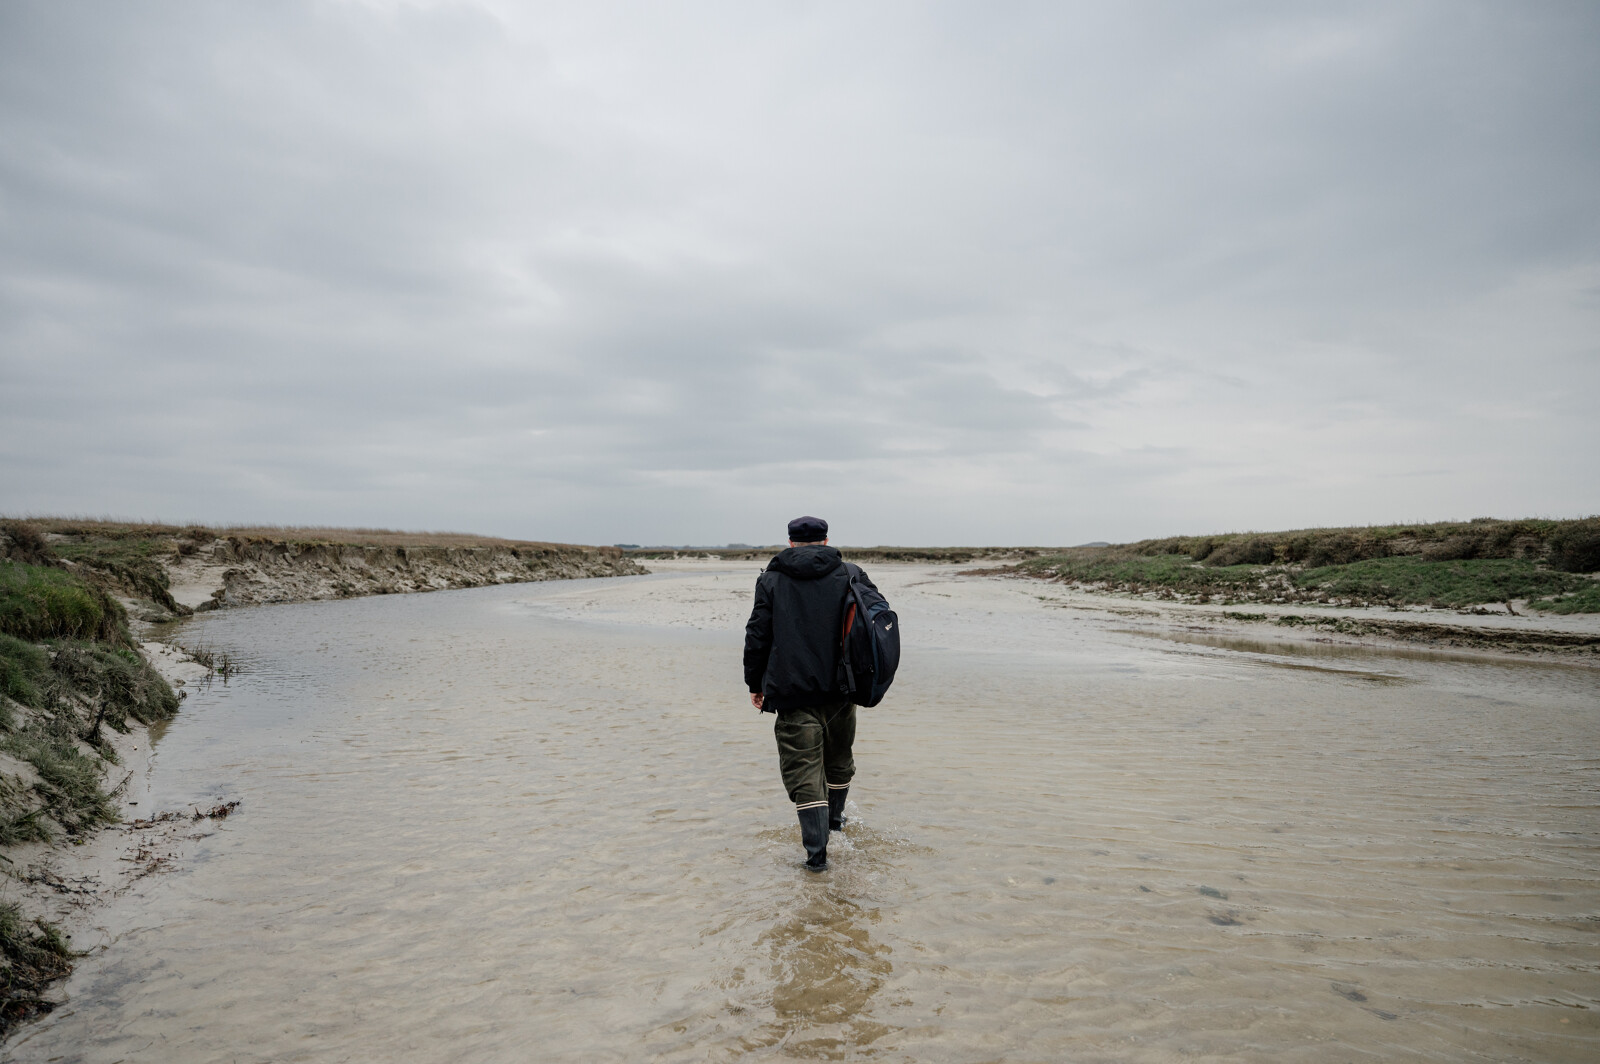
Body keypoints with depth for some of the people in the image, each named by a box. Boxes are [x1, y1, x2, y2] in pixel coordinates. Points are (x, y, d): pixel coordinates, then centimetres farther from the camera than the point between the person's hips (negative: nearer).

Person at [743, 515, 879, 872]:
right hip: (839, 689, 3)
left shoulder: (771, 579, 2)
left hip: (792, 694, -2)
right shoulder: (848, 576, 5)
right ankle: (834, 819, 43)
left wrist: (755, 684, 10)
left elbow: (757, 636, 0)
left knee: (803, 769, 1)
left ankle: (817, 851, -4)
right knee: (838, 758, 23)